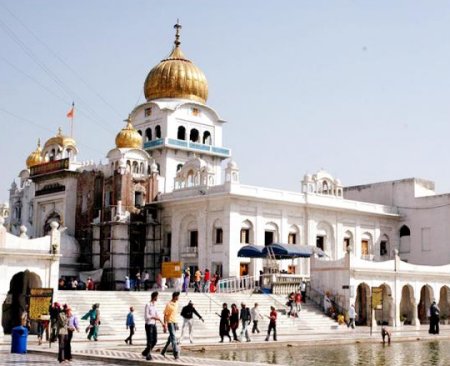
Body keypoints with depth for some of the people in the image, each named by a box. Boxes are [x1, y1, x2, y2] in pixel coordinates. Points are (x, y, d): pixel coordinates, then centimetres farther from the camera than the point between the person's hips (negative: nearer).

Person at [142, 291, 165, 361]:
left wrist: (162, 323, 13)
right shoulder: (148, 305, -13)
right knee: (150, 341, -2)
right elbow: (146, 316, -17)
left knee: (155, 340, 9)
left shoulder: (154, 305, 11)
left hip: (154, 325, 8)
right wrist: (154, 317, -13)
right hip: (149, 325, -8)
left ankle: (146, 352, 25)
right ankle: (148, 355, 10)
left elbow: (157, 315, 16)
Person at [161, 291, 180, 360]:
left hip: (174, 322, 8)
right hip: (170, 322, -8)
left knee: (170, 337, 15)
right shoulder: (169, 304, -13)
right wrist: (165, 325, -14)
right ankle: (176, 354, -14)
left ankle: (163, 351, 29)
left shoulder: (176, 303, 9)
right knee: (173, 338, -12)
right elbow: (165, 315, -11)